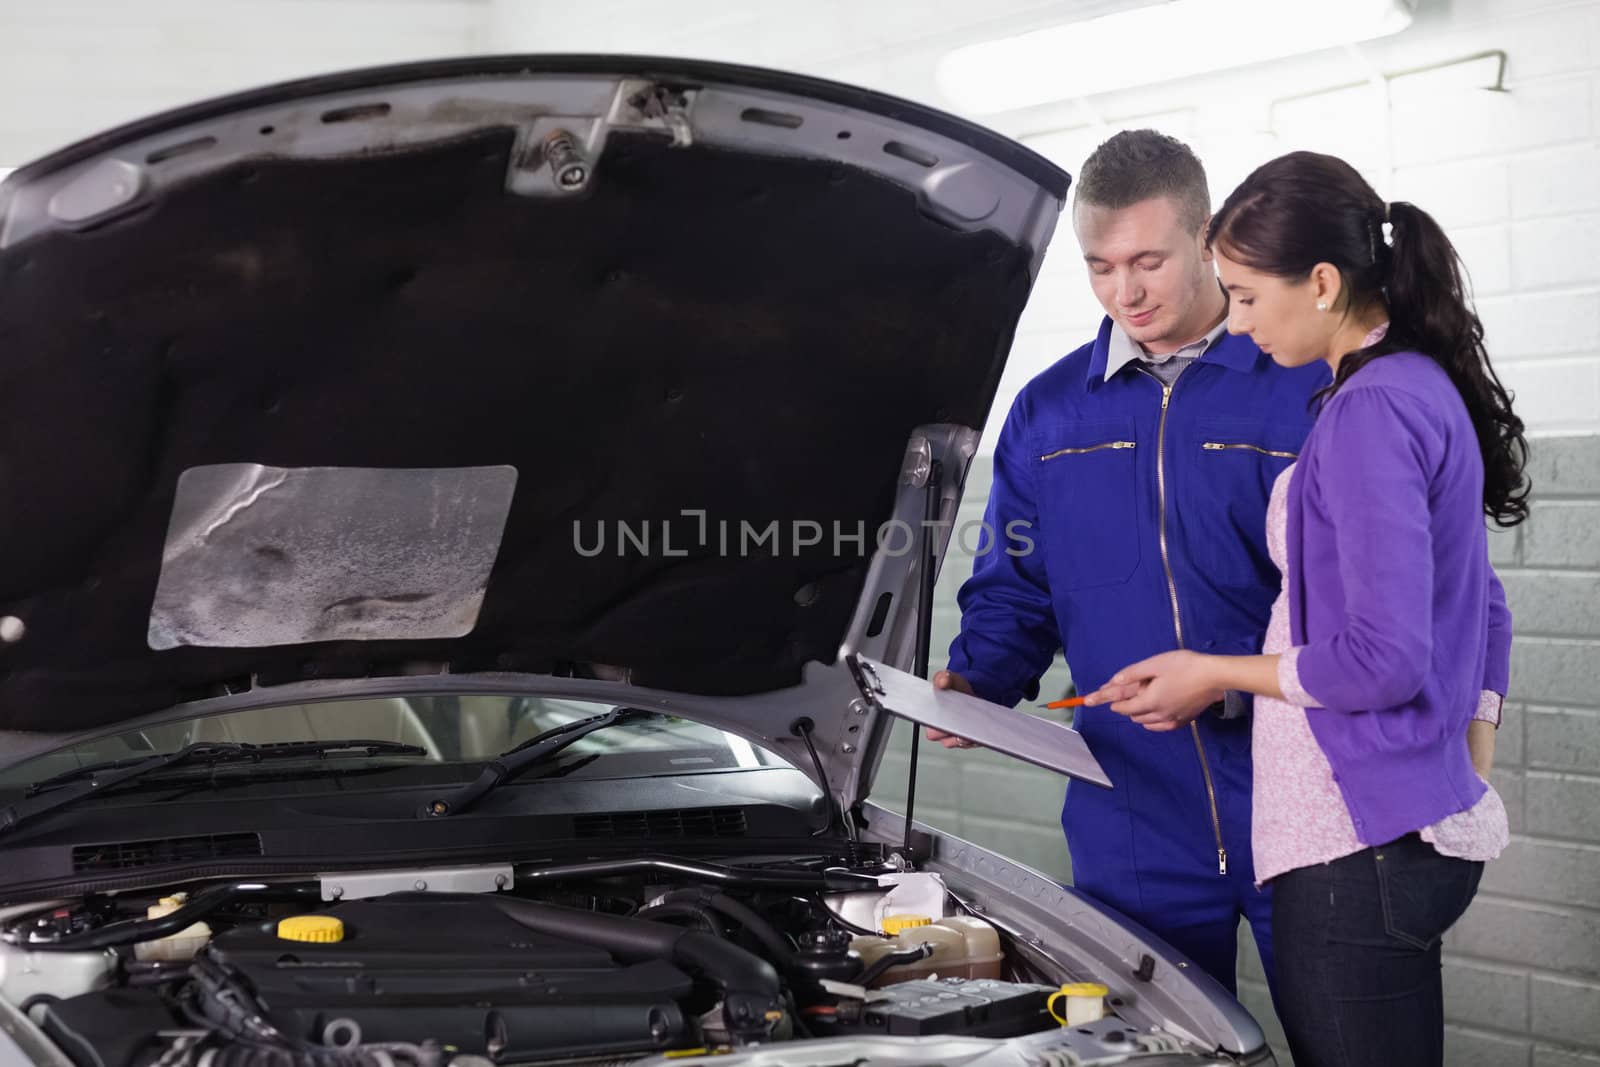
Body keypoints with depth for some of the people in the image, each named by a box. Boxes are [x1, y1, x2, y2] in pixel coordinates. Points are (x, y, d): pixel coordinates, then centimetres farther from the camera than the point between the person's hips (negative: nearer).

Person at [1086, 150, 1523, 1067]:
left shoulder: (1373, 412, -17)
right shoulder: (1429, 389, 14)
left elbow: (1385, 661, -21)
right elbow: (1484, 612, 21)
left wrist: (1214, 674, -7)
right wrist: (1473, 774, 21)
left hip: (1361, 851, -10)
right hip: (1419, 830, 10)